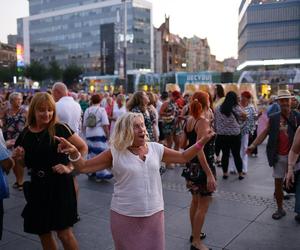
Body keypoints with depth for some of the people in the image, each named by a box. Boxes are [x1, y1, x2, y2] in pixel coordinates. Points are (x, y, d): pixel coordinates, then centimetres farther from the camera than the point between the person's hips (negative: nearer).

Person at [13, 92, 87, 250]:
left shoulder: (60, 129, -11)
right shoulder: (25, 134, 2)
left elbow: (83, 148, -5)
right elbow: (26, 163, 14)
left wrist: (69, 167, -12)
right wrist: (19, 157, -7)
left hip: (59, 184, -4)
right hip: (38, 186, 5)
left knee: (64, 232, 0)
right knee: (42, 232, 15)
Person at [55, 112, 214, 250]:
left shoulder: (156, 148, 1)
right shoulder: (115, 153, -9)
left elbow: (183, 157, 10)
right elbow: (83, 167, -10)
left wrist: (202, 141, -1)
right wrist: (74, 152, -29)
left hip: (154, 214, 3)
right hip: (124, 216, -2)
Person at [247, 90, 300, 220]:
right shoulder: (273, 118, 0)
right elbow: (265, 133, 1)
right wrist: (253, 145, -8)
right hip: (279, 157, 2)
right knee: (278, 183, 9)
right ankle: (280, 209, 25)